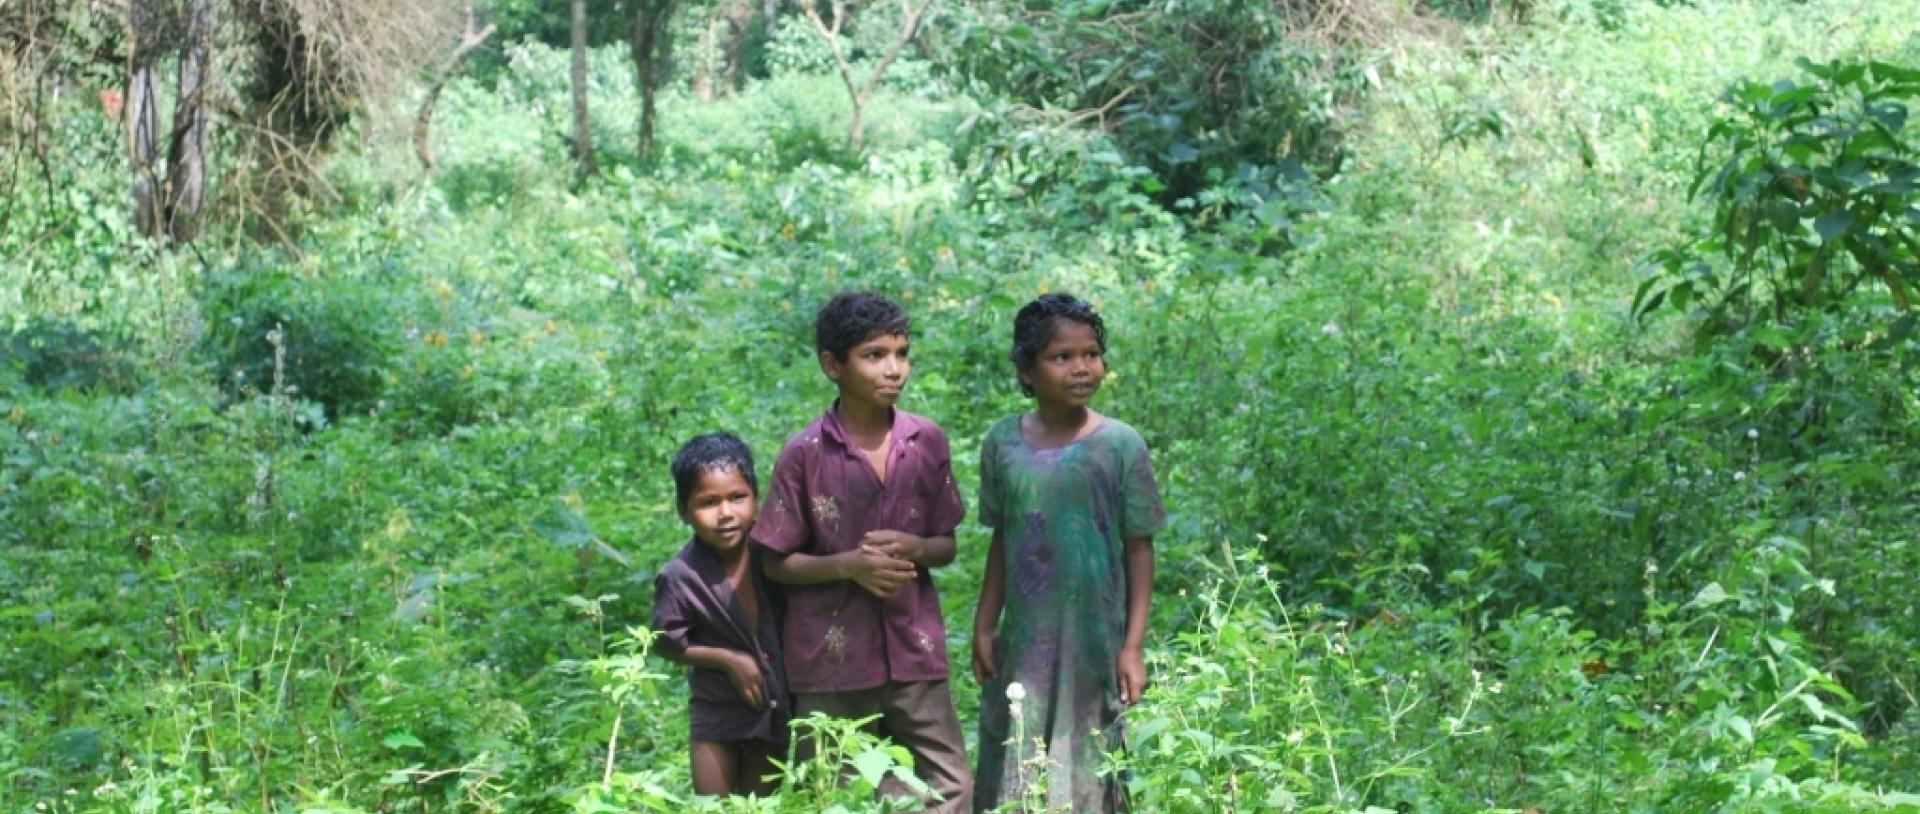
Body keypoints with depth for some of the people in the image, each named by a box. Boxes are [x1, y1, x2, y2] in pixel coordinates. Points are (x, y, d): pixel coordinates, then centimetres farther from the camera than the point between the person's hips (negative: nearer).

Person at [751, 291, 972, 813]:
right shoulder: (805, 454, -7)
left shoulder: (927, 442, 2)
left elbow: (947, 546, 9)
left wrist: (915, 548, -13)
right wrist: (848, 564, -17)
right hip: (831, 661, -2)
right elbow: (777, 563, -2)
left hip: (915, 653, 3)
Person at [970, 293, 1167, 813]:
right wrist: (984, 627, 9)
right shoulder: (1004, 442, 2)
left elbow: (1139, 549, -3)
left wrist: (1134, 646, -6)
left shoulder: (1119, 445, -7)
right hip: (1022, 646, 3)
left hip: (1093, 644, -3)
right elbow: (1001, 542, 11)